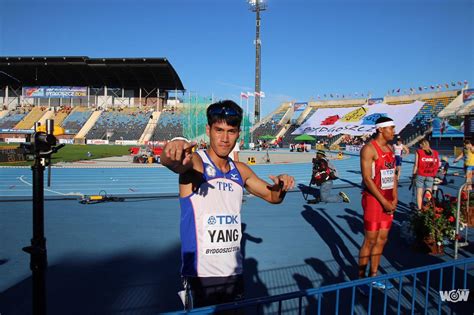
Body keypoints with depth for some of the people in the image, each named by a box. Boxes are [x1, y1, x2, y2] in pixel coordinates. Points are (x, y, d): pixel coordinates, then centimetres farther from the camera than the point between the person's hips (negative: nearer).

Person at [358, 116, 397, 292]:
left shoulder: (390, 149, 13)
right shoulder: (369, 149, -13)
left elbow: (393, 175, 16)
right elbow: (367, 179, -19)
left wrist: (394, 198, 4)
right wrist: (383, 201, -17)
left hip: (388, 200, 8)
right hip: (373, 199, -8)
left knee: (382, 240, 13)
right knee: (370, 241, -1)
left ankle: (373, 276, 26)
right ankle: (361, 279, 13)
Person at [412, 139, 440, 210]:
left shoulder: (419, 152, -5)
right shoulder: (435, 153, 6)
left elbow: (416, 165, -6)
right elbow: (438, 165, 7)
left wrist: (414, 174, 1)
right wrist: (434, 174, 17)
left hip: (420, 175, -3)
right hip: (431, 176, 3)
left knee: (419, 193, 6)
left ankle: (419, 209, 7)